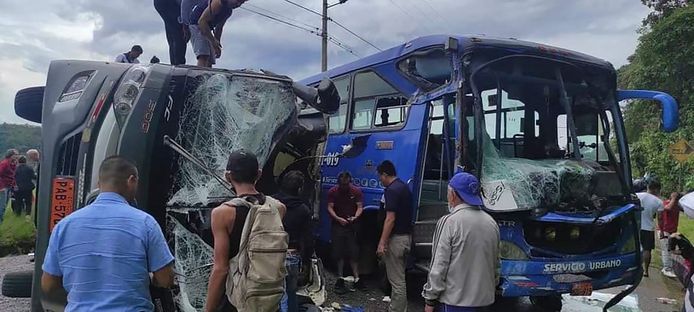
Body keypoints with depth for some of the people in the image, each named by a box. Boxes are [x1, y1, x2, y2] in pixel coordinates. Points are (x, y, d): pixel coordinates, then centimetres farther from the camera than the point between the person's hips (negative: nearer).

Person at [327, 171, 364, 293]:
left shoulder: (356, 191, -2)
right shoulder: (333, 192, -3)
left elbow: (360, 207, -3)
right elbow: (330, 207, -6)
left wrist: (355, 217, -23)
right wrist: (338, 218, -21)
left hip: (352, 225, 0)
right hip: (337, 225, 0)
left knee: (353, 253, 0)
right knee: (339, 253, 4)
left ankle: (356, 279, 6)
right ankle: (340, 279, 13)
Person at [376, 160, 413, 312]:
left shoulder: (391, 190, -17)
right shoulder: (404, 187, 12)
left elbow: (390, 219, -22)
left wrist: (382, 242, -20)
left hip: (396, 238, -10)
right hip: (407, 237, 10)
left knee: (396, 280, -2)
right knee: (399, 278, 19)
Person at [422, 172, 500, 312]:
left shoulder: (449, 222, -16)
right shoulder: (492, 223, 5)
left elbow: (439, 266, -16)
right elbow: (495, 264, 14)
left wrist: (430, 299, -8)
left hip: (456, 300, -7)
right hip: (484, 297, 7)